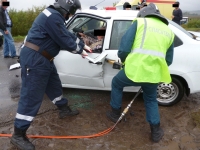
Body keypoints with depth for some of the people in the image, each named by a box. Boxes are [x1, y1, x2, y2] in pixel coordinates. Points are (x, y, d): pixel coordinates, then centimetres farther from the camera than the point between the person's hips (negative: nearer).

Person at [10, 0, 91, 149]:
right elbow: (65, 41, -18)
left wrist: (83, 45, 23)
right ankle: (18, 135, 6)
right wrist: (80, 50, -2)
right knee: (31, 97, -6)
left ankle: (64, 109, 44)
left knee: (54, 85, 23)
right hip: (34, 59, -11)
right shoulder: (53, 17, -20)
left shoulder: (55, 15, 14)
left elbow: (68, 34, 22)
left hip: (43, 59, 11)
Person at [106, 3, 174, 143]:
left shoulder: (140, 22, 8)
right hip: (154, 74, 4)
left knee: (116, 84, 27)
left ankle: (115, 113, 39)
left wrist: (125, 60, 19)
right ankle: (156, 131, 34)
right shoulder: (169, 31, 21)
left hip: (134, 70, -4)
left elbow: (124, 49, -1)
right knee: (151, 100, 30)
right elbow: (168, 60, 24)